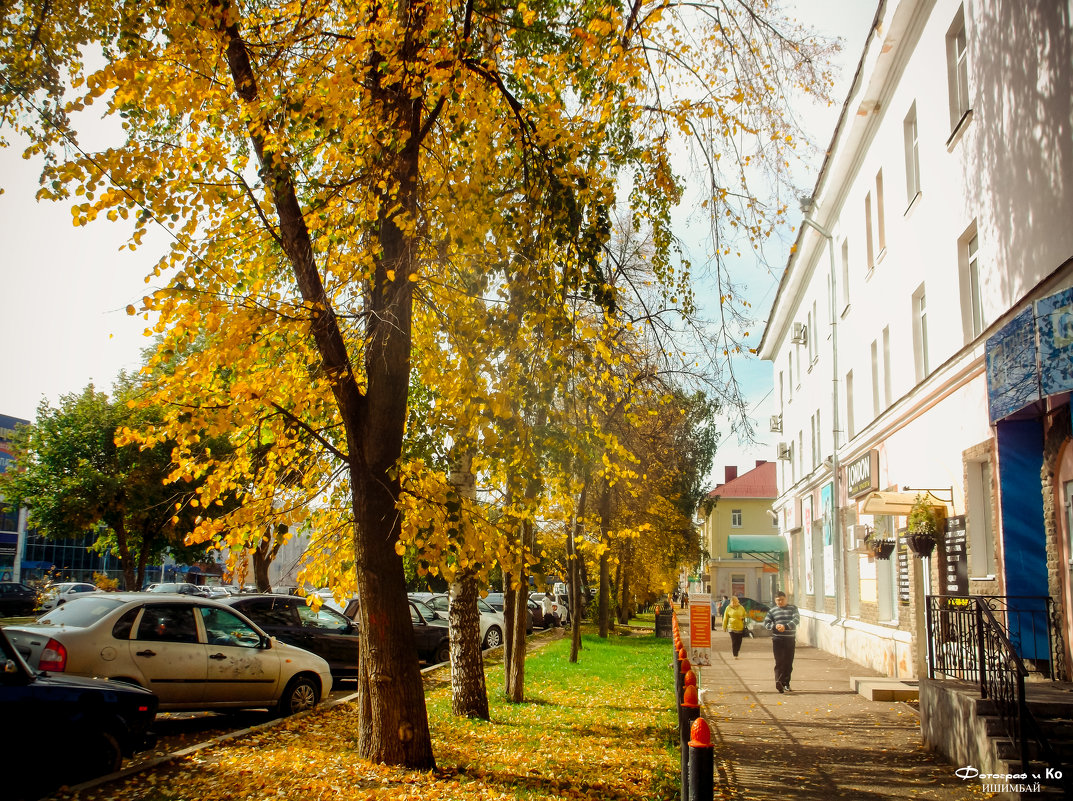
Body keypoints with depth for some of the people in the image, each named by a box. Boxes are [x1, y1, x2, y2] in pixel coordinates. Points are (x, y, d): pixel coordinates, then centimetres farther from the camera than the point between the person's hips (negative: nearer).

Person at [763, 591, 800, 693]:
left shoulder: (792, 608, 8)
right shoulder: (772, 611, 9)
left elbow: (796, 619, -7)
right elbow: (766, 623, 5)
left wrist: (785, 626, -20)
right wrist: (775, 626, -15)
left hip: (790, 639, 1)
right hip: (777, 639, -1)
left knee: (789, 663, 6)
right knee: (779, 662, -11)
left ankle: (786, 684, 16)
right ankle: (779, 681, -20)